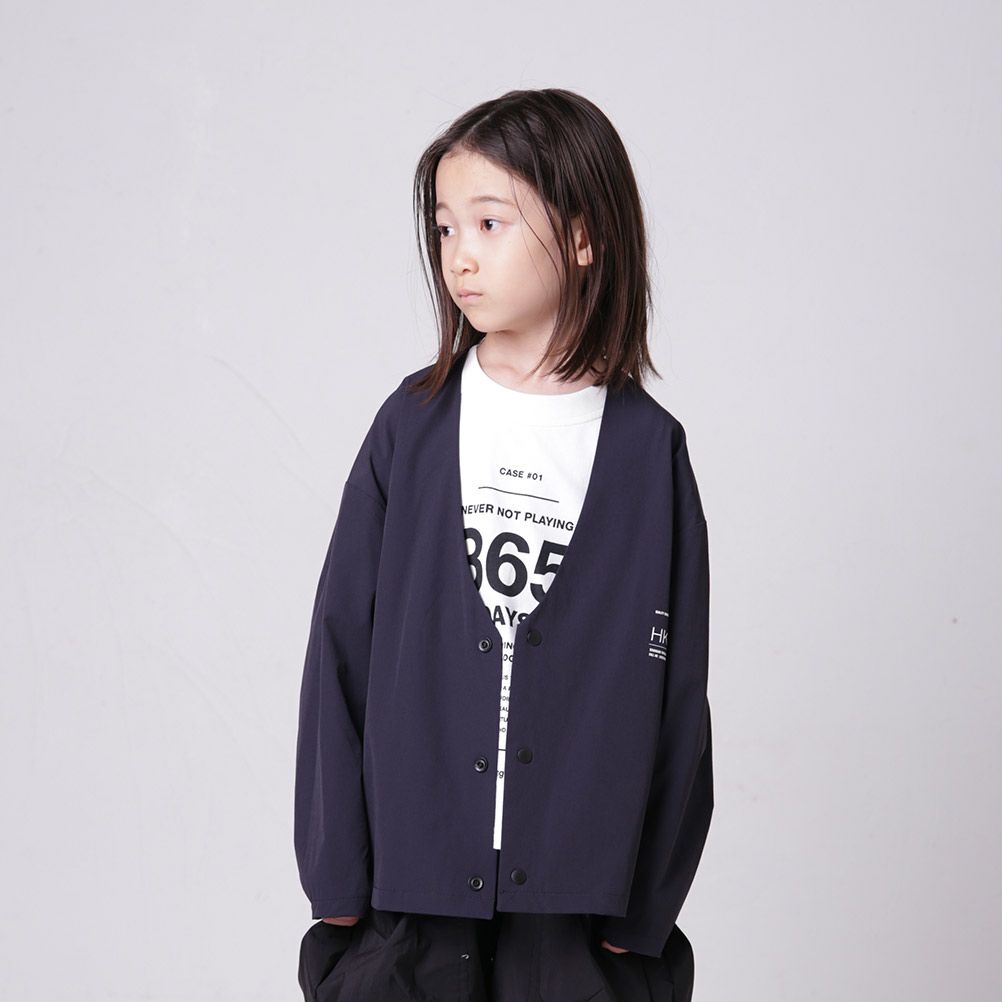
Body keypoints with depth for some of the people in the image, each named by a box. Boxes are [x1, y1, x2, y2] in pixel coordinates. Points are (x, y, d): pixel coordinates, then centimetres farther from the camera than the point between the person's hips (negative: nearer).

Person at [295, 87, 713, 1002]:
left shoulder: (648, 448, -1)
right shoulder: (413, 426, 2)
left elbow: (676, 688, 1)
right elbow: (340, 649, 3)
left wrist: (644, 904, -1)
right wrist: (336, 875, -1)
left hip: (578, 893, -1)